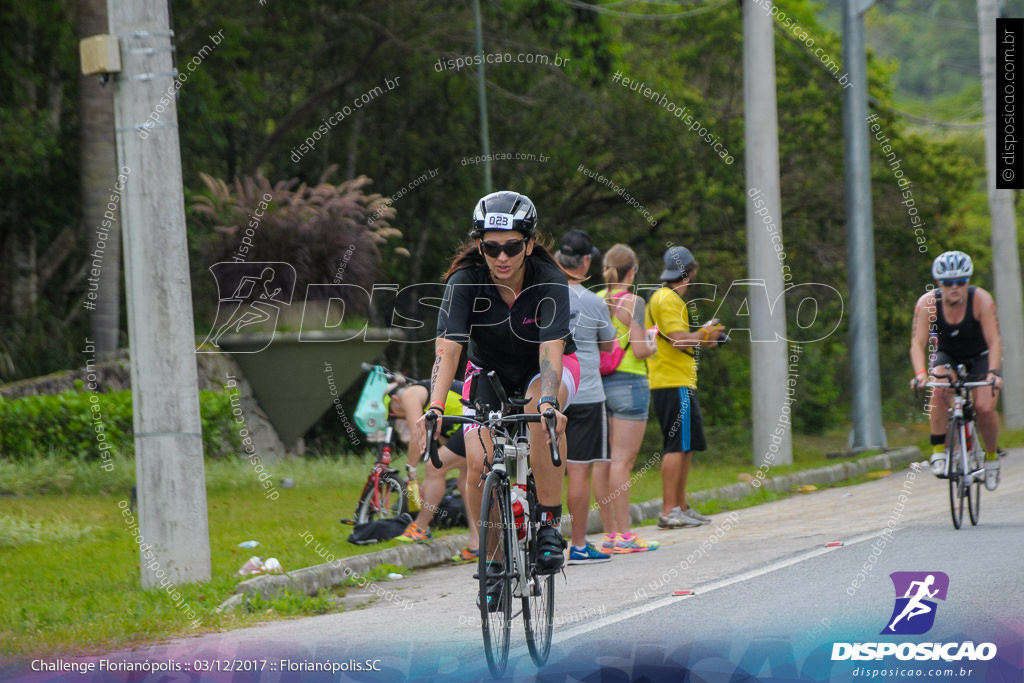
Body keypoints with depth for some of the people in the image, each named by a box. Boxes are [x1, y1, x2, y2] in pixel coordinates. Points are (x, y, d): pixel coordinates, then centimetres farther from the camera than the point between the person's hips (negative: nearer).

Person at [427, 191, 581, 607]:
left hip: (545, 369, -2)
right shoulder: (465, 281, -24)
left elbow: (551, 347, -38)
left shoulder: (549, 281, -27)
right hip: (490, 371, 2)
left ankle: (550, 523, -24)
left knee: (541, 407, -37)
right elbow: (447, 347, -33)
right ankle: (492, 557, 3)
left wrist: (548, 402, -55)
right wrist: (435, 407, -48)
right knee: (478, 463, -19)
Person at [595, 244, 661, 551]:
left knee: (609, 459, 10)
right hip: (629, 382, -7)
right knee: (623, 459, -6)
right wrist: (653, 347, 5)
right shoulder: (633, 302, -11)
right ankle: (624, 535, -6)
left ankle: (610, 532, 10)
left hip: (601, 382, 7)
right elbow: (639, 350, -16)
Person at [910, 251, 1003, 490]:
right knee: (939, 389, -32)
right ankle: (938, 450, -22)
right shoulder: (927, 303, -22)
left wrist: (994, 372, -45)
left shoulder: (981, 300, -26)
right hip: (947, 356, 1)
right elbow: (918, 344, -27)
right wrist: (920, 373, -44)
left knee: (985, 409, -20)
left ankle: (992, 457, 7)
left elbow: (994, 340, -30)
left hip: (980, 358, -1)